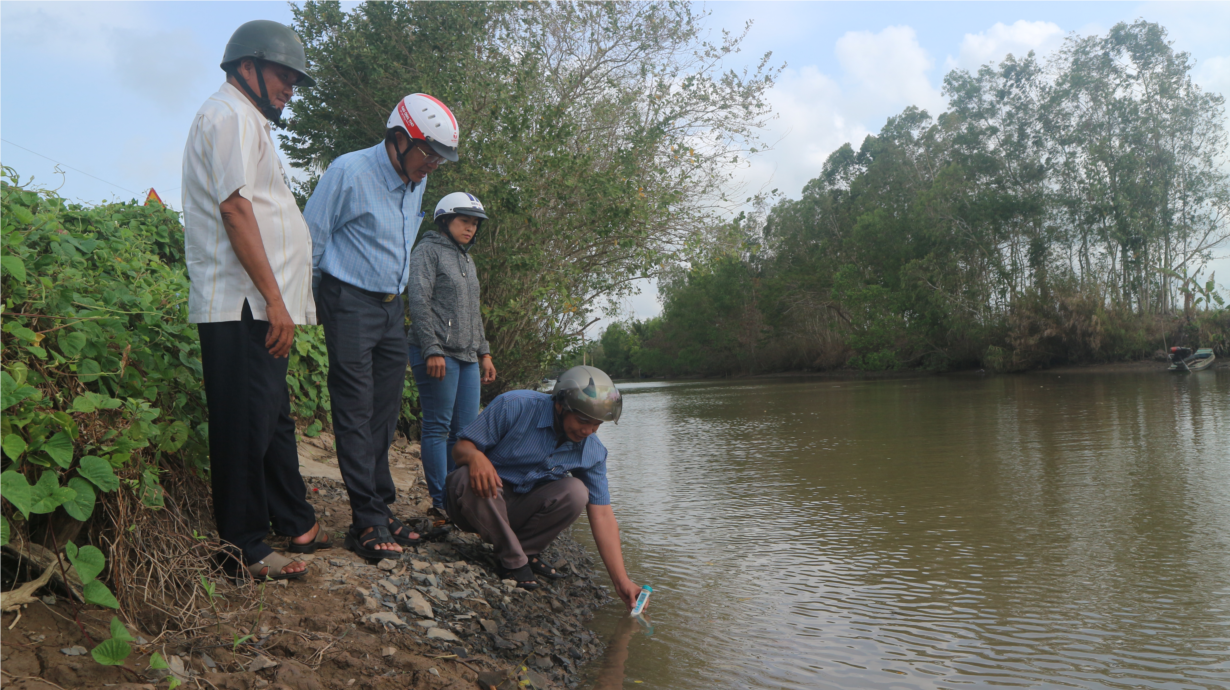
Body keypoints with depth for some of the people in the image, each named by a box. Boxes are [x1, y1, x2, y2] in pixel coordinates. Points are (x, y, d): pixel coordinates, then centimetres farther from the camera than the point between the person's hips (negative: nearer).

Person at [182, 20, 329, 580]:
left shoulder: (245, 121, 25)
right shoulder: (230, 114, -6)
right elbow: (234, 207, -18)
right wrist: (274, 300, -21)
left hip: (257, 308, 11)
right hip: (242, 306, -11)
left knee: (273, 419, 15)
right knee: (248, 424, -6)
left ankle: (294, 523, 26)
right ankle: (244, 549, 2)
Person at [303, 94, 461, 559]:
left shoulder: (416, 182, 10)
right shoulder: (349, 172, -13)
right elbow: (310, 239, -8)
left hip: (392, 306, 7)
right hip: (350, 304, -7)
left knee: (385, 413, 8)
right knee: (356, 413, -7)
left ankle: (381, 510, 16)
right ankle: (368, 521, -4)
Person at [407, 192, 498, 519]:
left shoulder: (467, 260, 23)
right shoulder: (429, 251, 0)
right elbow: (419, 302, -10)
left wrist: (484, 352, 19)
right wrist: (432, 350, -17)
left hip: (467, 356, 8)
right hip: (438, 353, -8)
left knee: (466, 429, 5)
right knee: (438, 428, -5)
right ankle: (442, 502, -1)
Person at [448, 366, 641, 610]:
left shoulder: (592, 451, -8)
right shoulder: (514, 407, -20)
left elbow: (602, 515, -8)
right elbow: (460, 448, -15)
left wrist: (622, 581, -14)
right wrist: (475, 457, -41)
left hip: (517, 512, 3)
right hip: (481, 499, -2)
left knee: (575, 492, -24)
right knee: (473, 480, -38)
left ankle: (525, 549, -4)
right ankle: (512, 560, -16)